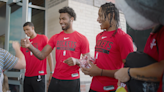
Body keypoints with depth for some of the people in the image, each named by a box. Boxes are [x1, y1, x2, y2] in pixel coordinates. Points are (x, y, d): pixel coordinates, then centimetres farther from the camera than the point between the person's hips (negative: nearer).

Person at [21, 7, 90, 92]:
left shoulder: (81, 38, -5)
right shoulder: (55, 37, 7)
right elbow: (42, 55, -1)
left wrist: (76, 61, -22)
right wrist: (30, 46, -18)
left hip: (72, 81, -3)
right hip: (55, 80, 4)